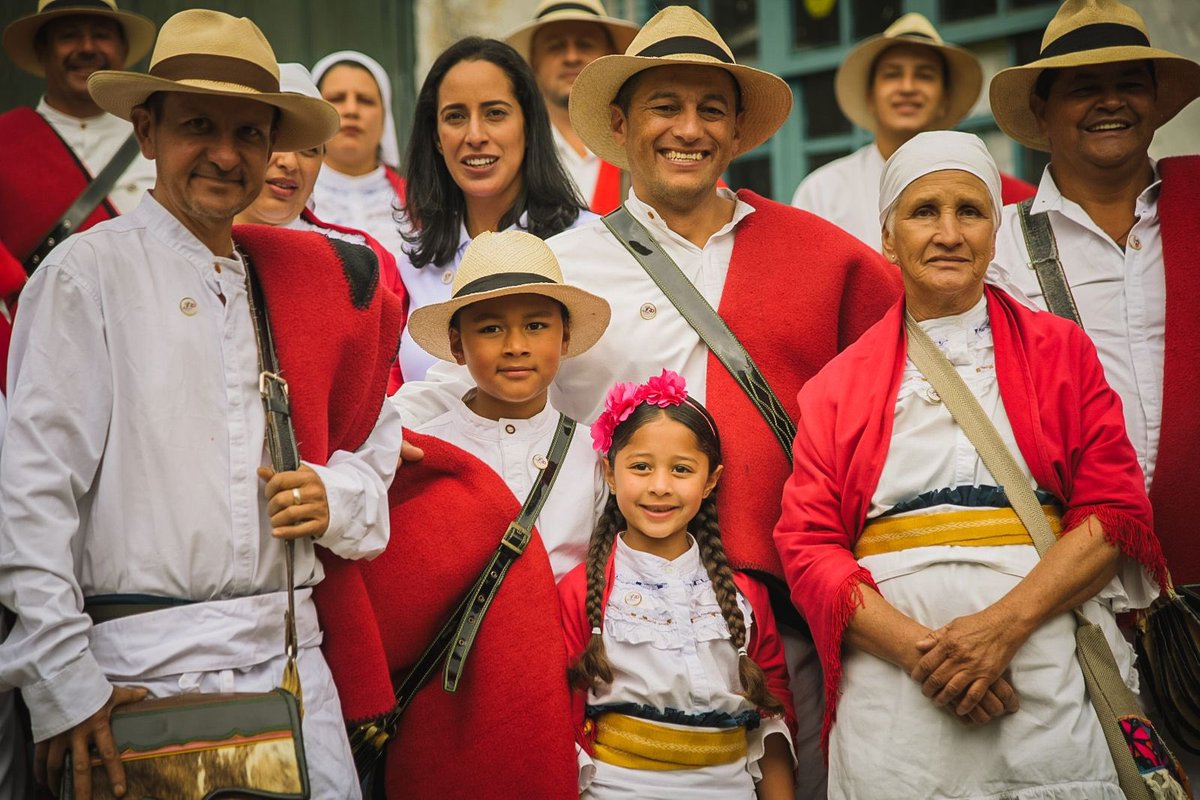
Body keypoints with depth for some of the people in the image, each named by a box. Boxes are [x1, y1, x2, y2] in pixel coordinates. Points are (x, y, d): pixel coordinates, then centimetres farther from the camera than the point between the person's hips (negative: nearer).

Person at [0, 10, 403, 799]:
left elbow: (373, 449, 21)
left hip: (290, 657, 5)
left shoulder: (300, 283, 13)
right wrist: (65, 690, -15)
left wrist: (335, 499, -1)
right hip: (145, 668, -5)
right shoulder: (87, 274, -4)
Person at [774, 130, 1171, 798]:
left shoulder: (1062, 352, 11)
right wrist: (918, 649, -12)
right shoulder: (837, 386, 12)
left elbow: (1117, 510, 2)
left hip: (1048, 683, 0)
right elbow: (808, 544, 4)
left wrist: (1003, 624, -13)